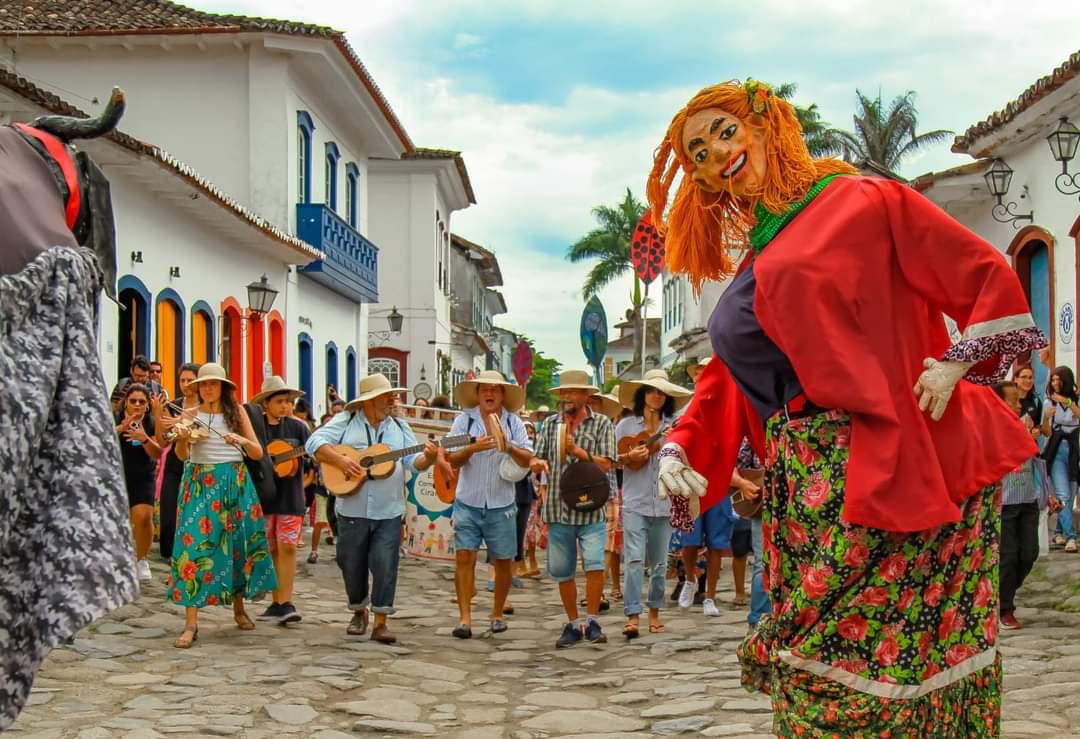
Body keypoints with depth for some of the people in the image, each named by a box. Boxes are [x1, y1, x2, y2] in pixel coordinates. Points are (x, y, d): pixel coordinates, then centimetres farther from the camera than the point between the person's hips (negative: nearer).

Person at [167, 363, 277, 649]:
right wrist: (182, 438, -30)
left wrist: (241, 439, -17)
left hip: (235, 483, 2)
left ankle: (239, 608, 30)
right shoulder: (190, 414, 3)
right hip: (200, 484, -2)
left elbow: (258, 453, 3)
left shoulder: (237, 411, 6)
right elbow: (182, 455, -9)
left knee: (238, 543, 8)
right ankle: (191, 624, -12)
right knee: (195, 546, -10)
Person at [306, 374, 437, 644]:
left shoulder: (400, 427, 10)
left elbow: (413, 462, 4)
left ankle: (380, 622, 1)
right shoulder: (345, 421, 2)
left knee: (385, 566, -6)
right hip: (352, 509, -1)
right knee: (352, 565, 9)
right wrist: (340, 460, -21)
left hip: (389, 511, 1)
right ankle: (359, 612, 30)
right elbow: (314, 442, -8)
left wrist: (428, 457, -18)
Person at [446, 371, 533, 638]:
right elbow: (453, 460, -6)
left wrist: (509, 447, -23)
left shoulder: (513, 423, 2)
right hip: (468, 503, -1)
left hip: (501, 505, 1)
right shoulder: (464, 420, 0)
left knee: (503, 562, 7)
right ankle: (464, 618, -6)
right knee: (464, 557, -9)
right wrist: (472, 448, -24)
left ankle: (497, 614, 23)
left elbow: (528, 460, -5)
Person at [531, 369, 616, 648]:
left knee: (595, 565, -16)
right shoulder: (550, 424, 11)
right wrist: (539, 463, -13)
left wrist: (578, 451, -18)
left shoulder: (601, 424, 2)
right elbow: (535, 461, 10)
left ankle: (591, 621, 1)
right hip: (558, 510, 3)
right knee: (562, 572, 8)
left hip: (591, 511, -3)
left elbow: (606, 464, -7)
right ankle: (573, 624, 22)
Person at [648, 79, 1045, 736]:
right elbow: (727, 382, 18)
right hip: (811, 485, 7)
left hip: (893, 463, -6)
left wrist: (956, 363, -11)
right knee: (814, 662, 6)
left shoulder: (865, 202, 3)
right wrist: (679, 453, 4)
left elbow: (989, 277, 0)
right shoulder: (753, 270, 22)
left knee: (864, 663, -8)